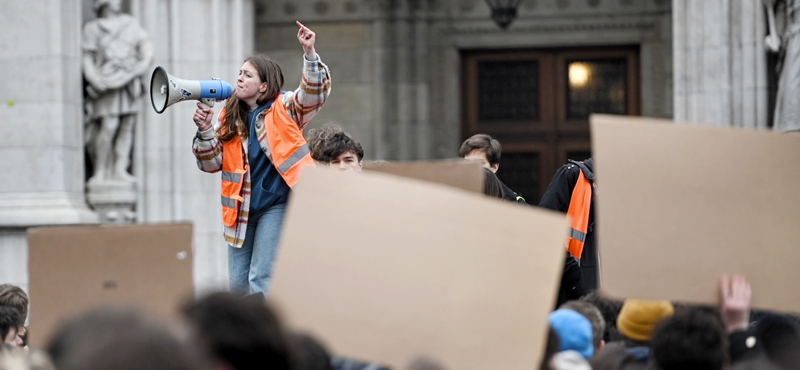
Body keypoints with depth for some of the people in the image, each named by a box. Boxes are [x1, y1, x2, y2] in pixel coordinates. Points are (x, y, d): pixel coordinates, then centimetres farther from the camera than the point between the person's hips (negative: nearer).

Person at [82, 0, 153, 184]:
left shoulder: (130, 23, 18)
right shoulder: (92, 28, 7)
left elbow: (145, 44, 10)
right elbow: (87, 58, 2)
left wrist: (145, 61, -9)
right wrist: (94, 79, -13)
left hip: (129, 82, 4)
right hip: (107, 84, -4)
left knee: (127, 126, -4)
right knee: (109, 125, -16)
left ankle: (119, 170, -4)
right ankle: (100, 171, -12)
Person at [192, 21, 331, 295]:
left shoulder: (283, 108, 0)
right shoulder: (228, 119, 10)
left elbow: (315, 93, -15)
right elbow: (211, 162, 7)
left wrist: (309, 54, -29)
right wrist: (204, 131, -10)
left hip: (277, 204, -5)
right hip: (241, 208, 5)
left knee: (261, 280, -11)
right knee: (238, 283, 7)